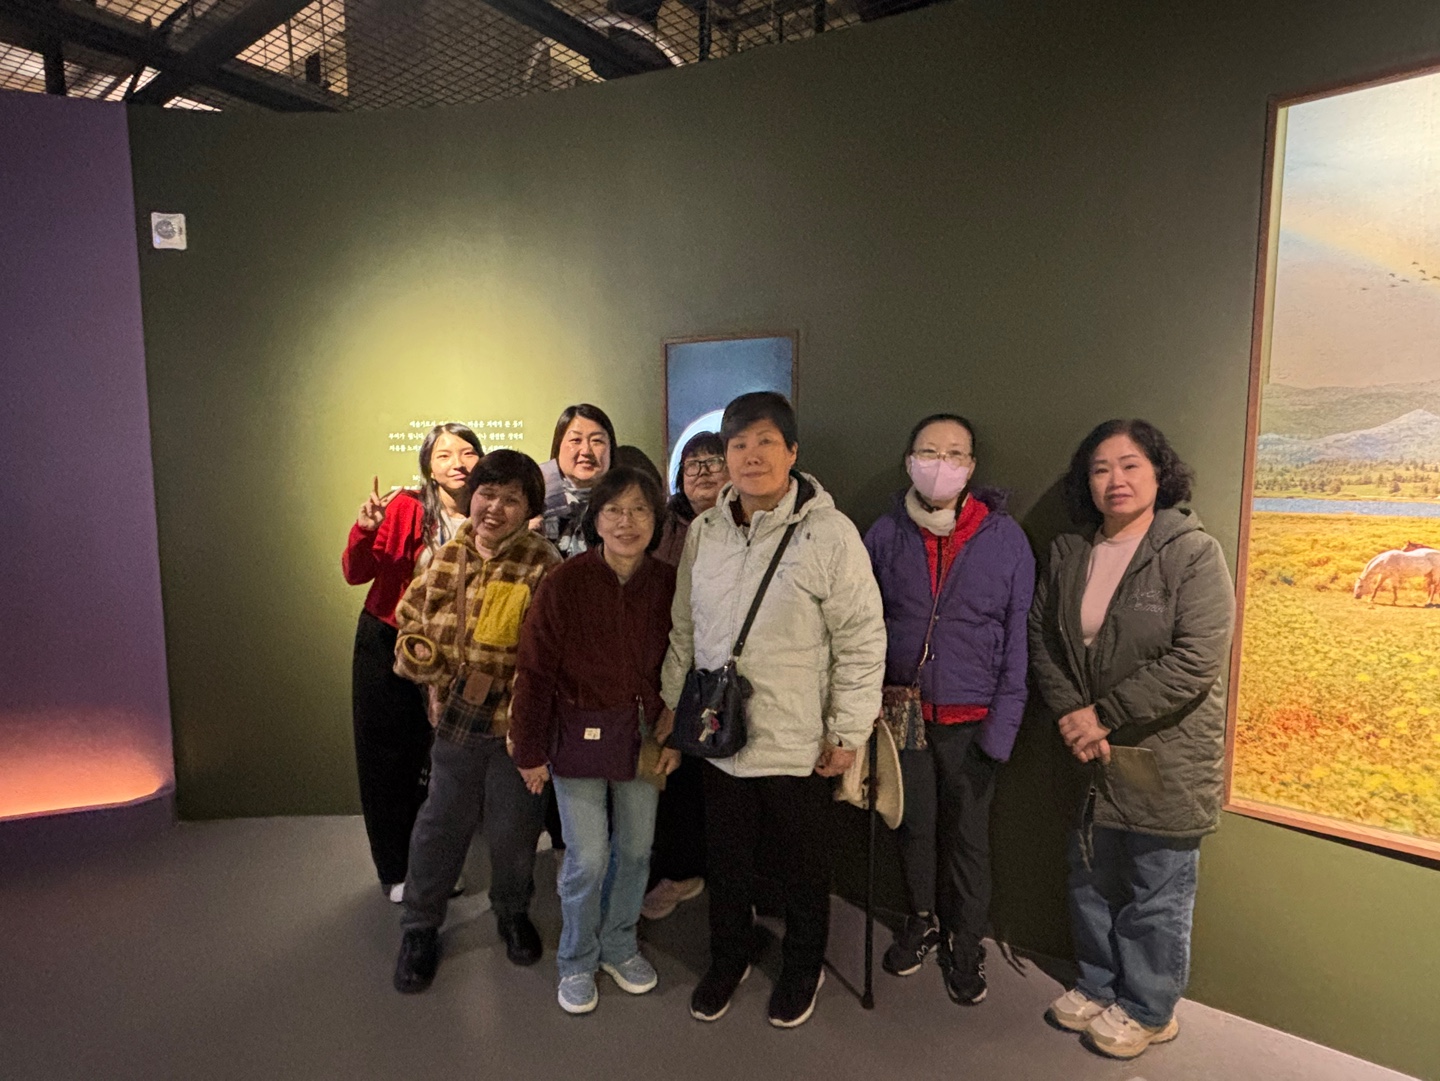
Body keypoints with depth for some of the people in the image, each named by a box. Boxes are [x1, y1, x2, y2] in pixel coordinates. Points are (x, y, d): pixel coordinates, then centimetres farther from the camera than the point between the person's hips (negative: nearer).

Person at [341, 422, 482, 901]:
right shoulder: (406, 508, -14)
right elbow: (356, 574, -17)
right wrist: (364, 530, -35)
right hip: (387, 646, -2)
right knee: (389, 758, 9)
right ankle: (396, 870, 28)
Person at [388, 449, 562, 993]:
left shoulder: (543, 566, -12)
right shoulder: (445, 558, 0)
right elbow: (411, 622, 12)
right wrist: (418, 653, -8)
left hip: (516, 723, -2)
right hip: (455, 719, 2)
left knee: (514, 829, 15)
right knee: (441, 825, 14)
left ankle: (513, 912, 43)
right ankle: (420, 928, 37)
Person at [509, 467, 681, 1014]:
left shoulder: (668, 584, -5)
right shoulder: (565, 583, -14)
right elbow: (535, 672, -9)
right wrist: (530, 750, -6)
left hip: (642, 737, 3)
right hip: (579, 737, -3)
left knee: (636, 848, 14)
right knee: (588, 856, 1)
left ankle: (619, 944, 39)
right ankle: (576, 960, 28)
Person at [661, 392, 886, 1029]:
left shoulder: (829, 533, -14)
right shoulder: (704, 532, 1)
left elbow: (863, 640, -12)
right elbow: (684, 630, 10)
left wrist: (848, 731, -11)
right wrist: (674, 704, 12)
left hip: (800, 745, -4)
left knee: (805, 869, 18)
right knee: (727, 864, 22)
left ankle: (801, 970, 44)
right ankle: (727, 962, 47)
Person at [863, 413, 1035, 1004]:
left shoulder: (1005, 539, -6)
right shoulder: (885, 535, -2)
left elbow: (1018, 638, -3)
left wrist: (1003, 722, -8)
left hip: (970, 719, -1)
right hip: (903, 712, 2)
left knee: (967, 836, 12)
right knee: (914, 825, 17)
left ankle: (965, 944, 35)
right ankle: (923, 919, 42)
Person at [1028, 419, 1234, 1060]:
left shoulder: (1193, 553, -14)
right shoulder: (1068, 554, 4)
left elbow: (1197, 660, -22)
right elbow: (1041, 637, 5)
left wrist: (1104, 713, -19)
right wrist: (1070, 713, -10)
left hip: (1168, 757, -5)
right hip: (1092, 751, 5)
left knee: (1157, 894, 11)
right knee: (1092, 881, 20)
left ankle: (1148, 1010, 34)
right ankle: (1099, 986, 42)